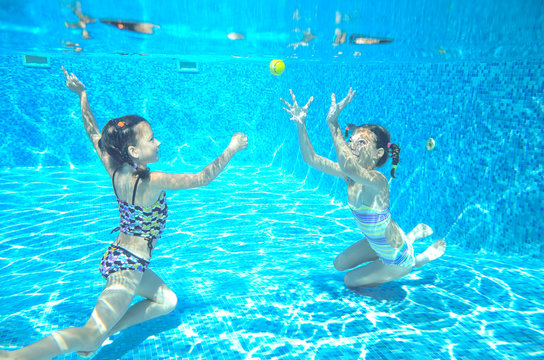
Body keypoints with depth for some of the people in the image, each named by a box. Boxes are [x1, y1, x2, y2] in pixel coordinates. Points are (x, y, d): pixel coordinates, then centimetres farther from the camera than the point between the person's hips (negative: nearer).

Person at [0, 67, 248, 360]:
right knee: (90, 335, -4)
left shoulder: (116, 171, -2)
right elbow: (202, 178, -21)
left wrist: (82, 94, 16)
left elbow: (93, 132, 10)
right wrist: (232, 149, -13)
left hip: (117, 256, 9)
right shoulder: (153, 181, -23)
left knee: (167, 300, 21)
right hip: (129, 263, -9)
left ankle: (105, 333, 17)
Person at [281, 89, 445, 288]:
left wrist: (333, 123, -59)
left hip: (398, 258, -7)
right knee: (339, 264, 28)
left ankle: (419, 260, 20)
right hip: (377, 242, 7)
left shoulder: (377, 181, -36)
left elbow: (348, 167, -58)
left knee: (351, 280, 13)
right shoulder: (351, 174, -13)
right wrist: (301, 125, -25)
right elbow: (311, 159, -15)